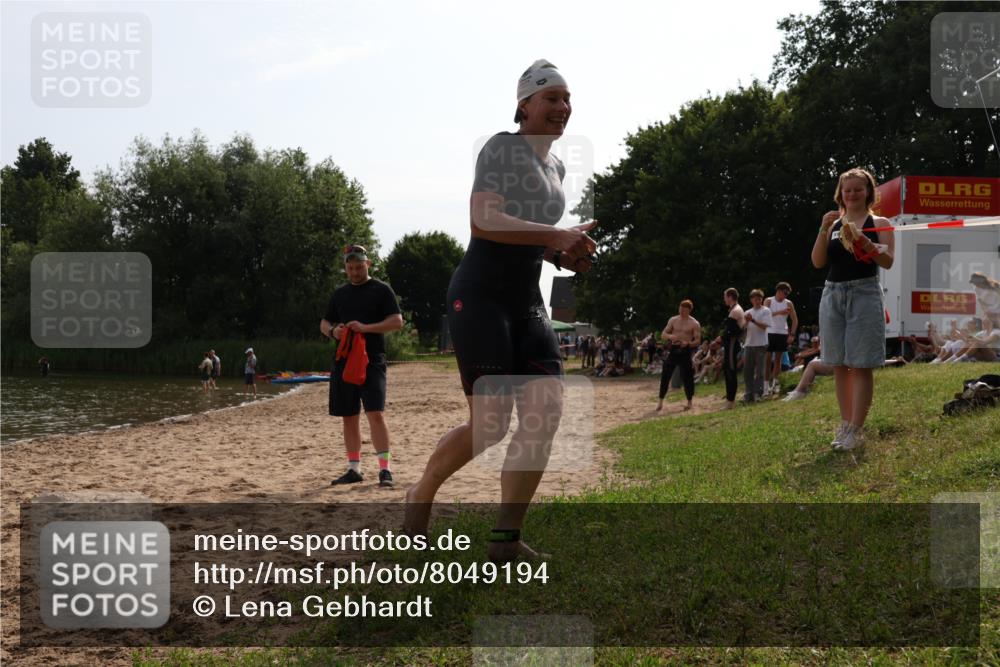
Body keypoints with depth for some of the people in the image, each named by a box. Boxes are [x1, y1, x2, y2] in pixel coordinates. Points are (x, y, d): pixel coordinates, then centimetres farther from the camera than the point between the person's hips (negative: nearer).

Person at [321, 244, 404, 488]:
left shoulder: (381, 290, 1)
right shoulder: (339, 293, 15)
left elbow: (397, 321, -7)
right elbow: (324, 323, 21)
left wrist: (366, 328, -19)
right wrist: (333, 331, -4)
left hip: (372, 361, -5)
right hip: (343, 362, 5)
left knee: (376, 413, -14)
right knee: (349, 417, 9)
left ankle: (385, 469, -11)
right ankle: (354, 469, 17)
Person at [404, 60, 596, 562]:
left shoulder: (556, 168, 18)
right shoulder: (502, 147, -7)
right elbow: (483, 220, -21)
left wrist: (562, 255, 10)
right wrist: (556, 235, -26)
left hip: (527, 301, 8)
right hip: (480, 295, -8)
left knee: (546, 412, -8)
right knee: (491, 423, -12)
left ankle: (506, 539, 0)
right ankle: (421, 496, 16)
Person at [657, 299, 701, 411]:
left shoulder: (694, 324, -2)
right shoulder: (673, 320, 7)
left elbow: (698, 341, -5)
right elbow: (663, 335, 6)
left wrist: (688, 343, -26)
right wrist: (670, 336, -17)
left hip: (685, 352, -3)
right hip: (673, 350, 3)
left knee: (687, 377, -3)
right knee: (665, 376, 0)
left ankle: (689, 402, 13)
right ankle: (660, 402, 8)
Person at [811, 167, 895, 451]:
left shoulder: (879, 223, 4)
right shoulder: (833, 224, 13)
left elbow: (888, 261, -7)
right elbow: (818, 262, 4)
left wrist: (863, 241, -22)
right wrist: (824, 230, -8)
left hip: (864, 294, -4)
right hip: (833, 294, 4)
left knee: (861, 365, -7)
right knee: (839, 365, 7)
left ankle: (856, 430, -5)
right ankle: (845, 424, 15)